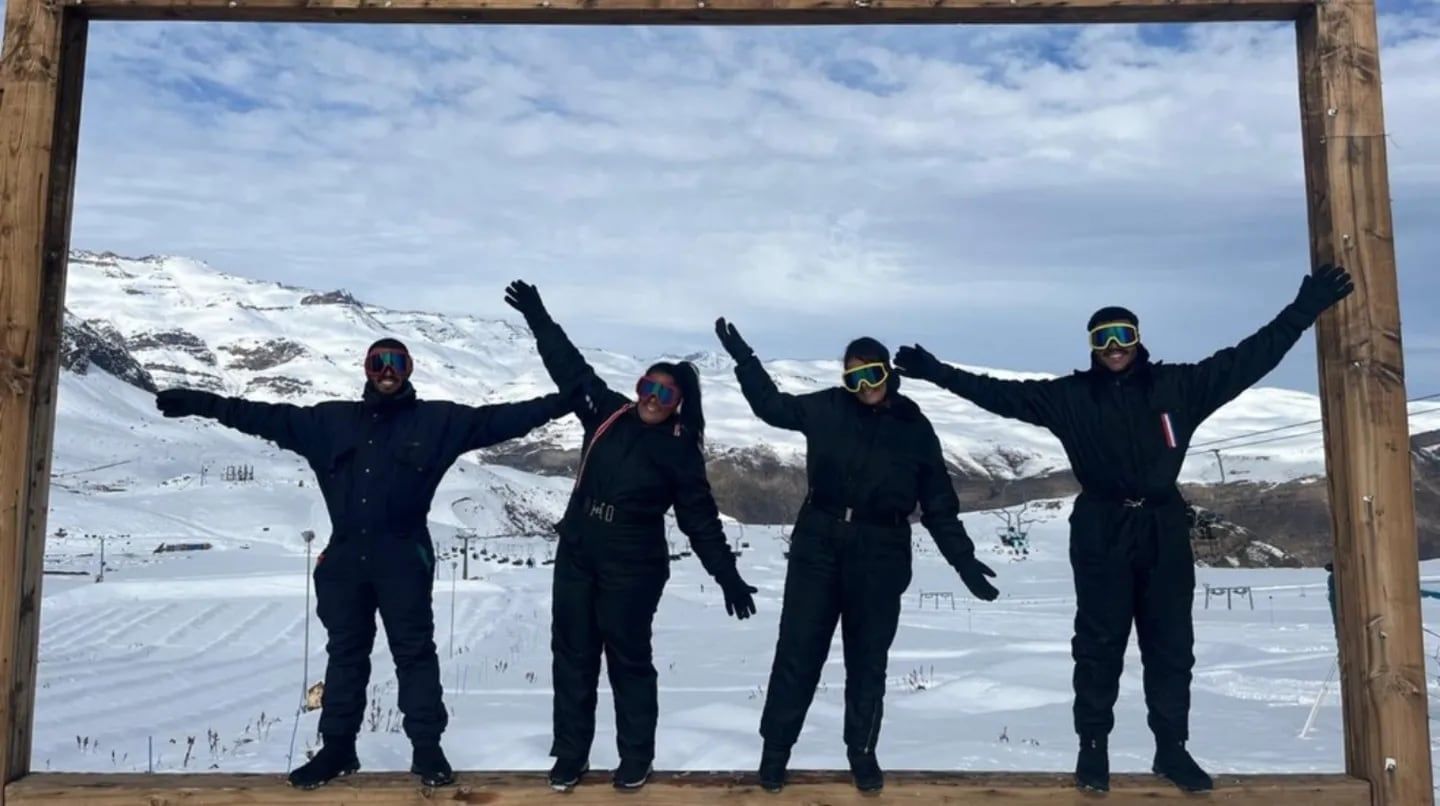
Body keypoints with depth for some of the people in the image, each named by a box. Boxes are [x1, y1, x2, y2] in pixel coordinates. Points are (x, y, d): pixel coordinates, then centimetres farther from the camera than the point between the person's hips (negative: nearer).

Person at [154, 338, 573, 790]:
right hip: (344, 559, 4)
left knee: (415, 651, 3)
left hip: (405, 560, -3)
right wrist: (203, 405, 10)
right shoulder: (332, 421, 11)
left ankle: (427, 749, 11)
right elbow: (270, 418, 13)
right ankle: (337, 748, 23)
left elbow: (495, 419, -4)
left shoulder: (437, 420, 2)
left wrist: (558, 403, -13)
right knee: (345, 653, 12)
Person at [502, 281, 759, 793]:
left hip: (633, 567, -4)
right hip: (576, 555, 4)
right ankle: (570, 754, 22)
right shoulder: (608, 415, 2)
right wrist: (537, 317, 10)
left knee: (628, 659, 6)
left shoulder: (680, 453, -8)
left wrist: (728, 577, -11)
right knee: (573, 656, 9)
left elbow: (702, 521, -6)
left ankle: (636, 757, 21)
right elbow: (570, 367, 9)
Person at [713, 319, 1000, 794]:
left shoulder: (915, 427, 2)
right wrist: (743, 357, 3)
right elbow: (771, 405, 12)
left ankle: (862, 752, 28)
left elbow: (939, 503, 5)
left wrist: (963, 559, 0)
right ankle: (775, 748, 19)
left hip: (881, 554, 0)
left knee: (868, 657, 11)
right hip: (819, 543, 0)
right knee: (798, 649, 5)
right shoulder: (827, 409, 2)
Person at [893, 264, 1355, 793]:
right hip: (1100, 532, -2)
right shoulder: (1070, 396, 1)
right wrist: (936, 371, -3)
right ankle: (1093, 746, 14)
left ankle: (1172, 747, 22)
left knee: (1171, 642, 9)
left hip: (1164, 530, 2)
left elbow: (1248, 358, 6)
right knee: (1099, 643, 4)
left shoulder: (1179, 385, 4)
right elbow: (1000, 394, 1)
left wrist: (1304, 309, 3)